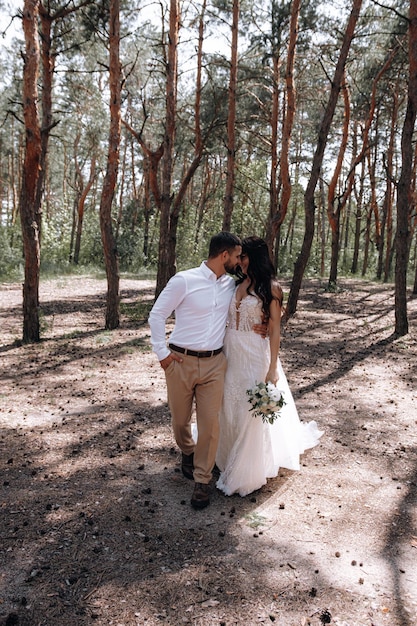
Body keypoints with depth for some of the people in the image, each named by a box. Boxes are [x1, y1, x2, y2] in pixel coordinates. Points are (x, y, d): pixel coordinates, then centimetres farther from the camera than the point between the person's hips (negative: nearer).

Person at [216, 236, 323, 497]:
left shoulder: (270, 287, -7)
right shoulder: (236, 284, 7)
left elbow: (275, 330, -8)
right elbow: (226, 318, 10)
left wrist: (272, 367, -12)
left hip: (255, 354, -5)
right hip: (230, 352, 5)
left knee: (252, 413, 2)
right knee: (229, 409, 13)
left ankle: (246, 473, 18)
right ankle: (230, 458, 34)